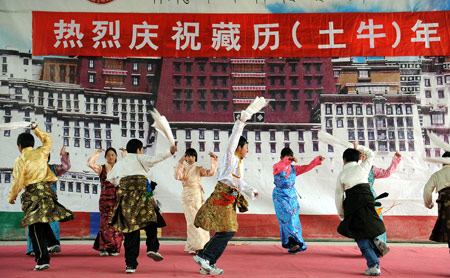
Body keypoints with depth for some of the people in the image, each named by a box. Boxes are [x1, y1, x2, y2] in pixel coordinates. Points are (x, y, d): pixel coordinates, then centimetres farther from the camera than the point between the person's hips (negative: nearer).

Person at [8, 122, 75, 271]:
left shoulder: (20, 160, -3)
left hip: (33, 194, -5)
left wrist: (11, 197, 9)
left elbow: (18, 182, -6)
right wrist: (36, 128, 37)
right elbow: (48, 140, 30)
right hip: (46, 190, 5)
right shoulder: (41, 153, 9)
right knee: (43, 222, 23)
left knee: (36, 228, -4)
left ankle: (43, 260, -6)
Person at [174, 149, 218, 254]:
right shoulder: (183, 168, 6)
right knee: (193, 221, -10)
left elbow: (211, 172, -5)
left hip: (199, 195, 3)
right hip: (188, 196, -3)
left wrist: (214, 160, -10)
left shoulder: (199, 169, 11)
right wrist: (180, 162, -17)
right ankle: (195, 247, -7)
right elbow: (177, 176, -15)